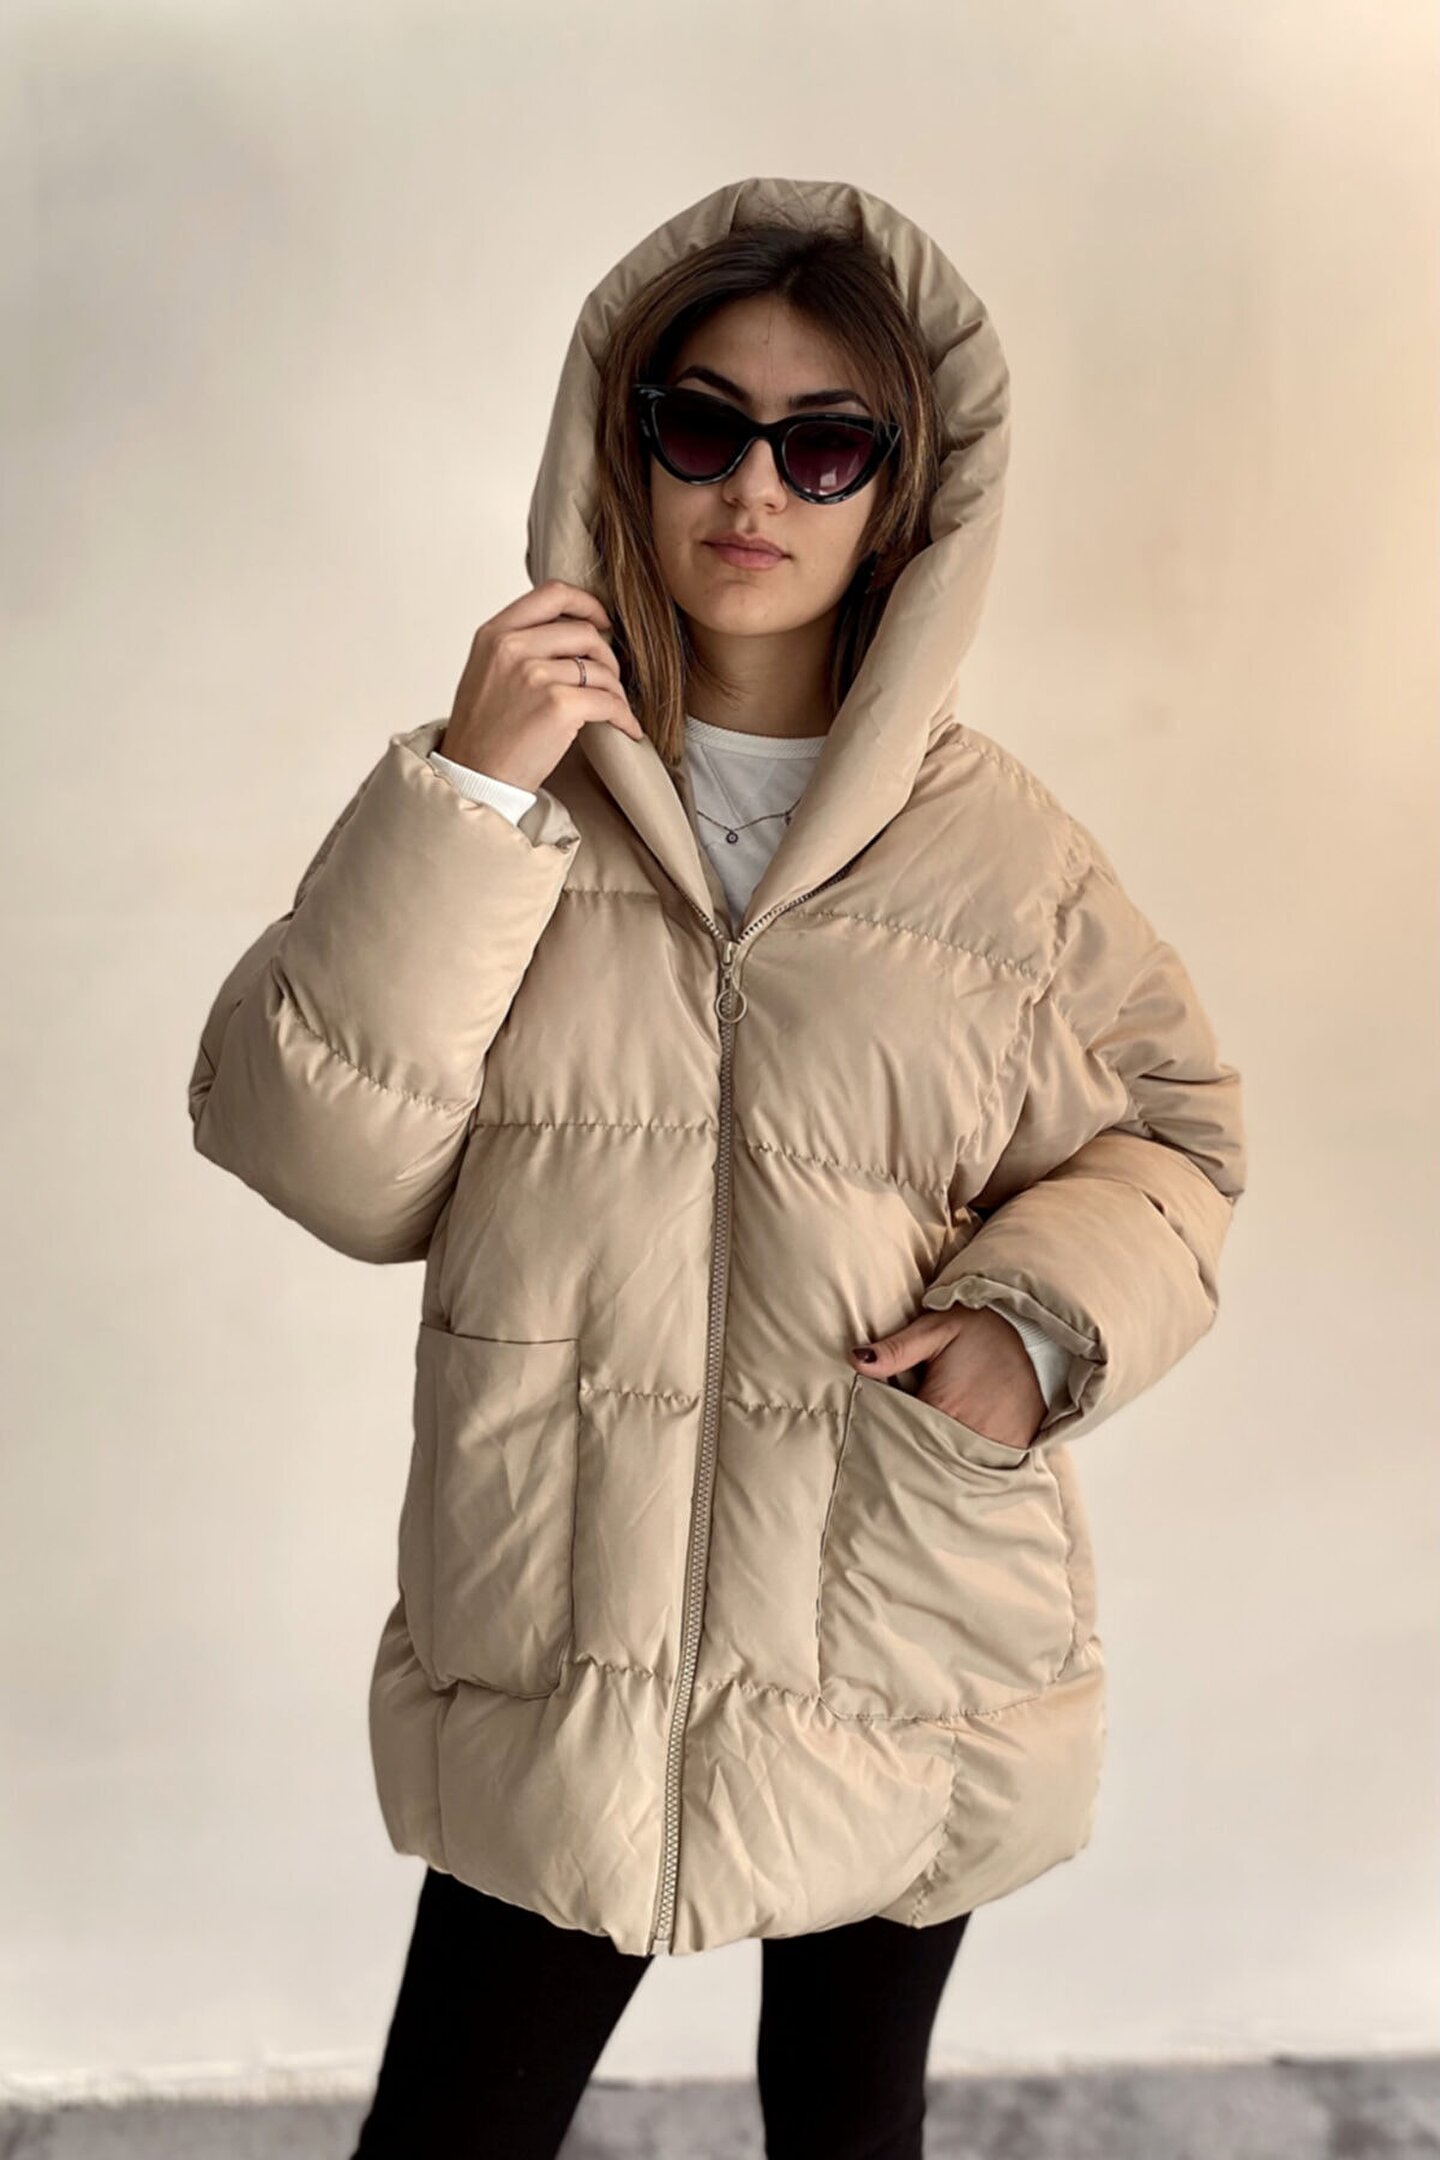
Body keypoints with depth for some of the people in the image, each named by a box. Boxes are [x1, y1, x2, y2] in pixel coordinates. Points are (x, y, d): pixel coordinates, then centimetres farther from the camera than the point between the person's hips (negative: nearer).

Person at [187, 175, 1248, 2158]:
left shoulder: (999, 845, -4)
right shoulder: (504, 792, -3)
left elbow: (1168, 1127, 8)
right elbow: (319, 1161, -12)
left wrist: (1046, 1315, -12)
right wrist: (466, 801, -20)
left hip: (904, 1662, 1)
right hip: (554, 1660, 0)